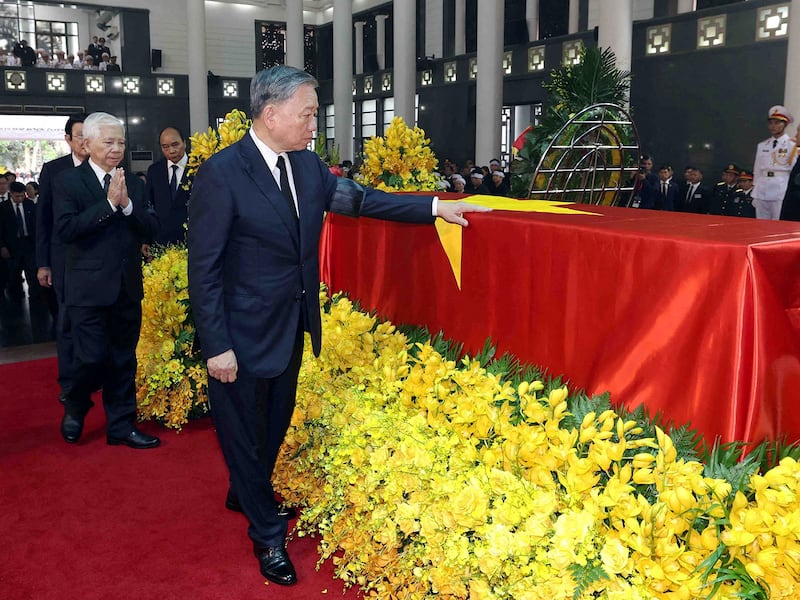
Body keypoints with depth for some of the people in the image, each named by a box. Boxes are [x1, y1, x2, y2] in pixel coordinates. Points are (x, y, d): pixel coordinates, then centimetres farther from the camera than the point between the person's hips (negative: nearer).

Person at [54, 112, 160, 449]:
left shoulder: (133, 183, 9)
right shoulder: (69, 181, -3)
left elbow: (151, 228, 1)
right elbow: (66, 229, -16)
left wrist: (127, 204, -15)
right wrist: (109, 203, -19)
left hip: (128, 287, 5)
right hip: (89, 288, -4)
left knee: (123, 360, 10)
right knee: (92, 357, -4)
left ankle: (121, 426, 22)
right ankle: (74, 408, 26)